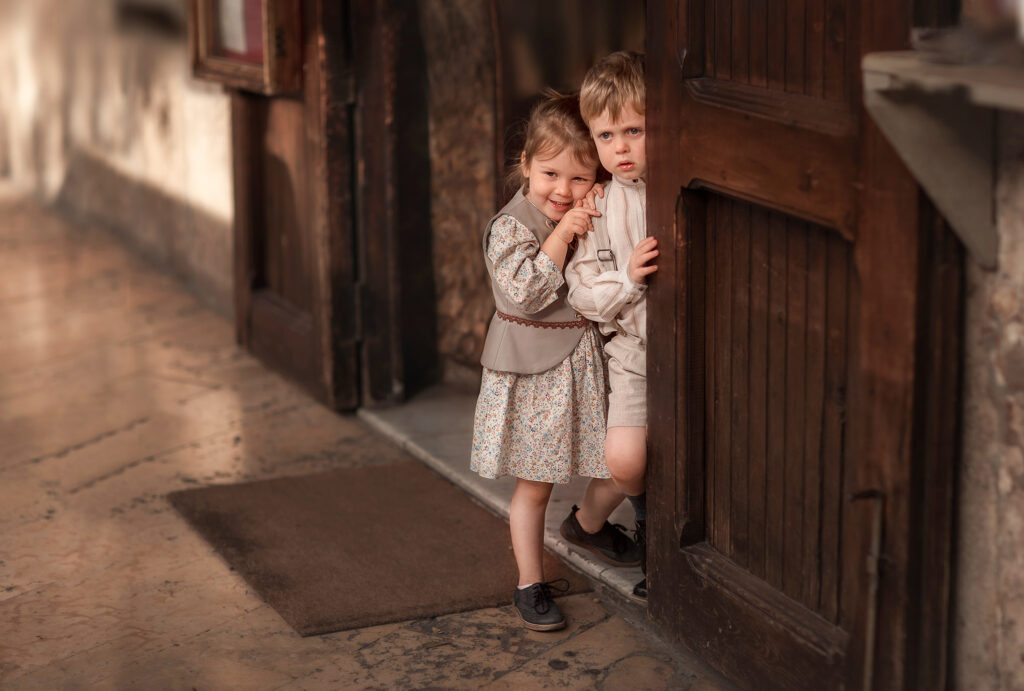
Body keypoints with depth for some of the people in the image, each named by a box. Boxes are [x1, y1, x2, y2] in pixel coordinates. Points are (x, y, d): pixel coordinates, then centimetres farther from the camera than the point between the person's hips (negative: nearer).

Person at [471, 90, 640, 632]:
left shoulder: (595, 218, 5)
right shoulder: (511, 227, -13)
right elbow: (525, 294, -23)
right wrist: (562, 234, -23)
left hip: (589, 363, 5)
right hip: (533, 371, -5)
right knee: (533, 485, 4)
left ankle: (590, 524, 42)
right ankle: (531, 584, 18)